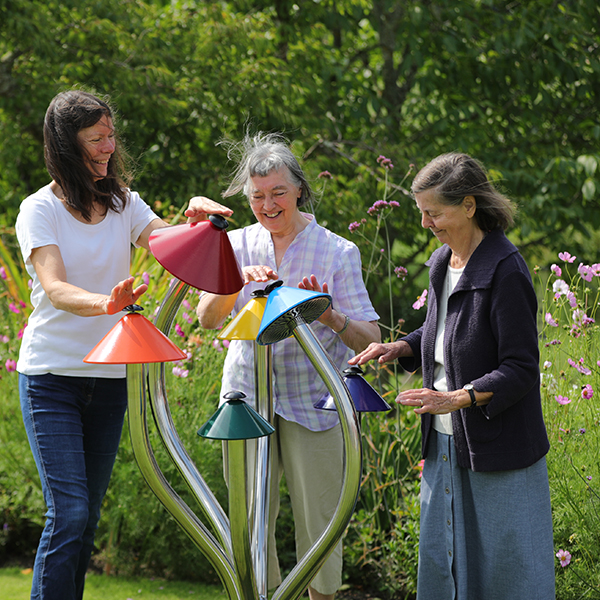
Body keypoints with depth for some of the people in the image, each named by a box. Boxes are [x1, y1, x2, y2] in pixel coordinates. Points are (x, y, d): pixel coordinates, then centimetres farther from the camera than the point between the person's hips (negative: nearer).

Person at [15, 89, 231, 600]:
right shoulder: (40, 209, -7)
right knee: (69, 514, -14)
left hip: (110, 376, 5)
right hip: (52, 377, -5)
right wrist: (107, 303, -41)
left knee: (88, 515, 8)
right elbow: (55, 289, -21)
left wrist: (193, 219, -26)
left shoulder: (122, 202, 9)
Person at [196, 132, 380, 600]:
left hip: (314, 401, -2)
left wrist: (328, 315, -27)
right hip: (247, 397, 2)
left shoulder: (338, 253, -4)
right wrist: (237, 281, -24)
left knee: (318, 523, 1)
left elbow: (370, 339, -8)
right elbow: (207, 319, -6)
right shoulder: (239, 246, 4)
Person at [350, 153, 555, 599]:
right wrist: (401, 348, 3)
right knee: (441, 558, 14)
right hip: (445, 444, 8)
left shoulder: (505, 271, -18)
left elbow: (521, 370, -19)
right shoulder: (443, 263, 7)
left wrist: (457, 398, -29)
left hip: (498, 451, -8)